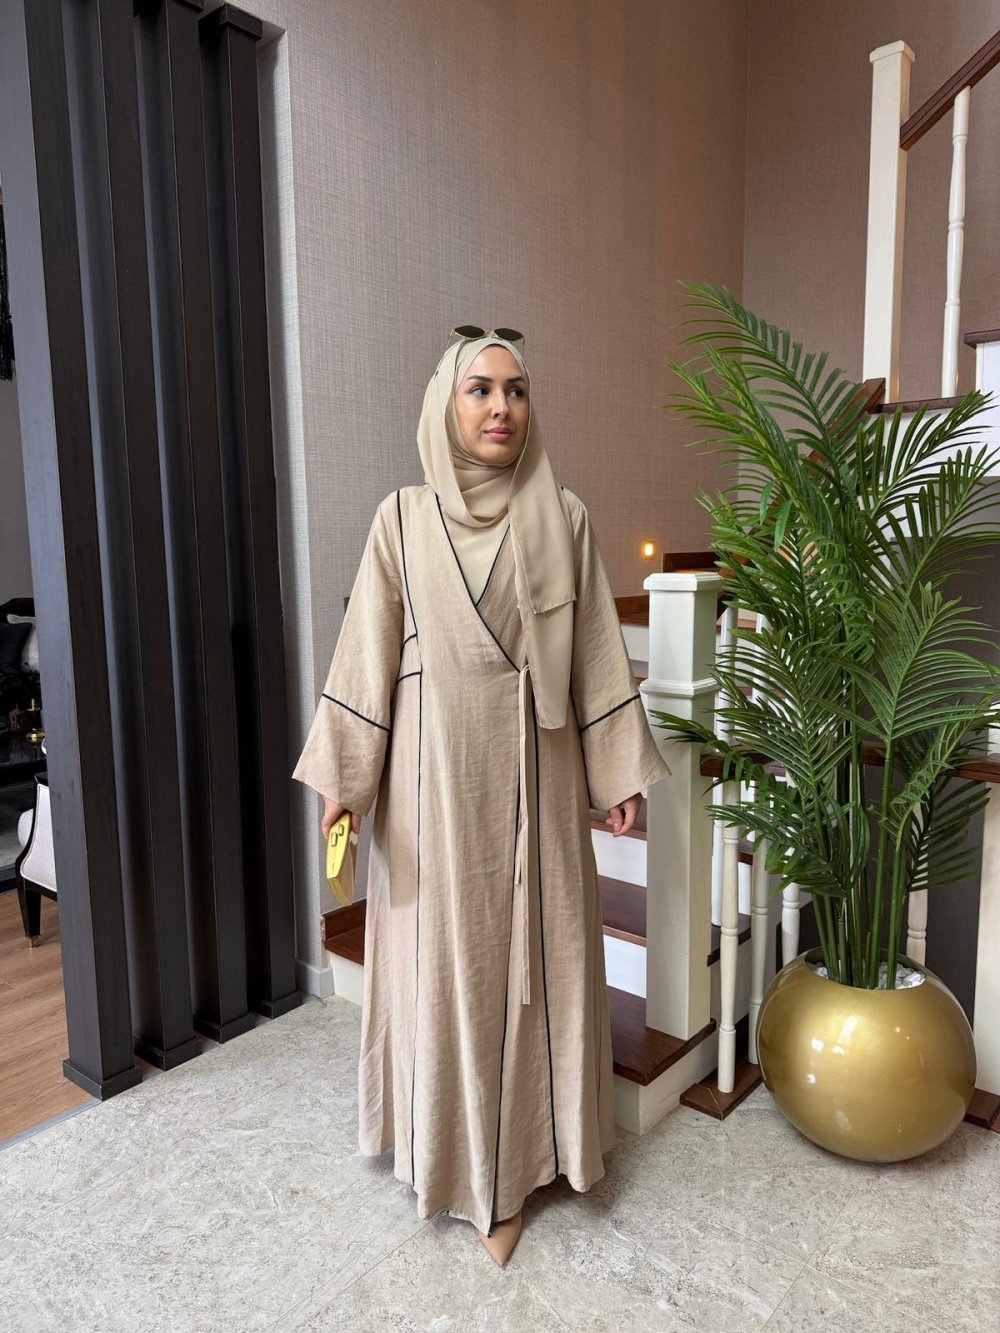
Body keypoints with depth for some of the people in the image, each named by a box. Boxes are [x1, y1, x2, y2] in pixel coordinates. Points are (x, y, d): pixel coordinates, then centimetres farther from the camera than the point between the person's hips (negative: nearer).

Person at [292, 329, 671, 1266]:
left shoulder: (563, 517, 2)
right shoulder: (403, 517, 0)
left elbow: (598, 655, 3)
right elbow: (368, 651, -1)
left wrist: (620, 773, 3)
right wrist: (343, 777, -3)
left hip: (535, 770, 1)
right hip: (436, 771, -1)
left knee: (532, 952, 10)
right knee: (443, 953, 9)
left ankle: (516, 1156, 31)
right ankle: (449, 1148, 32)